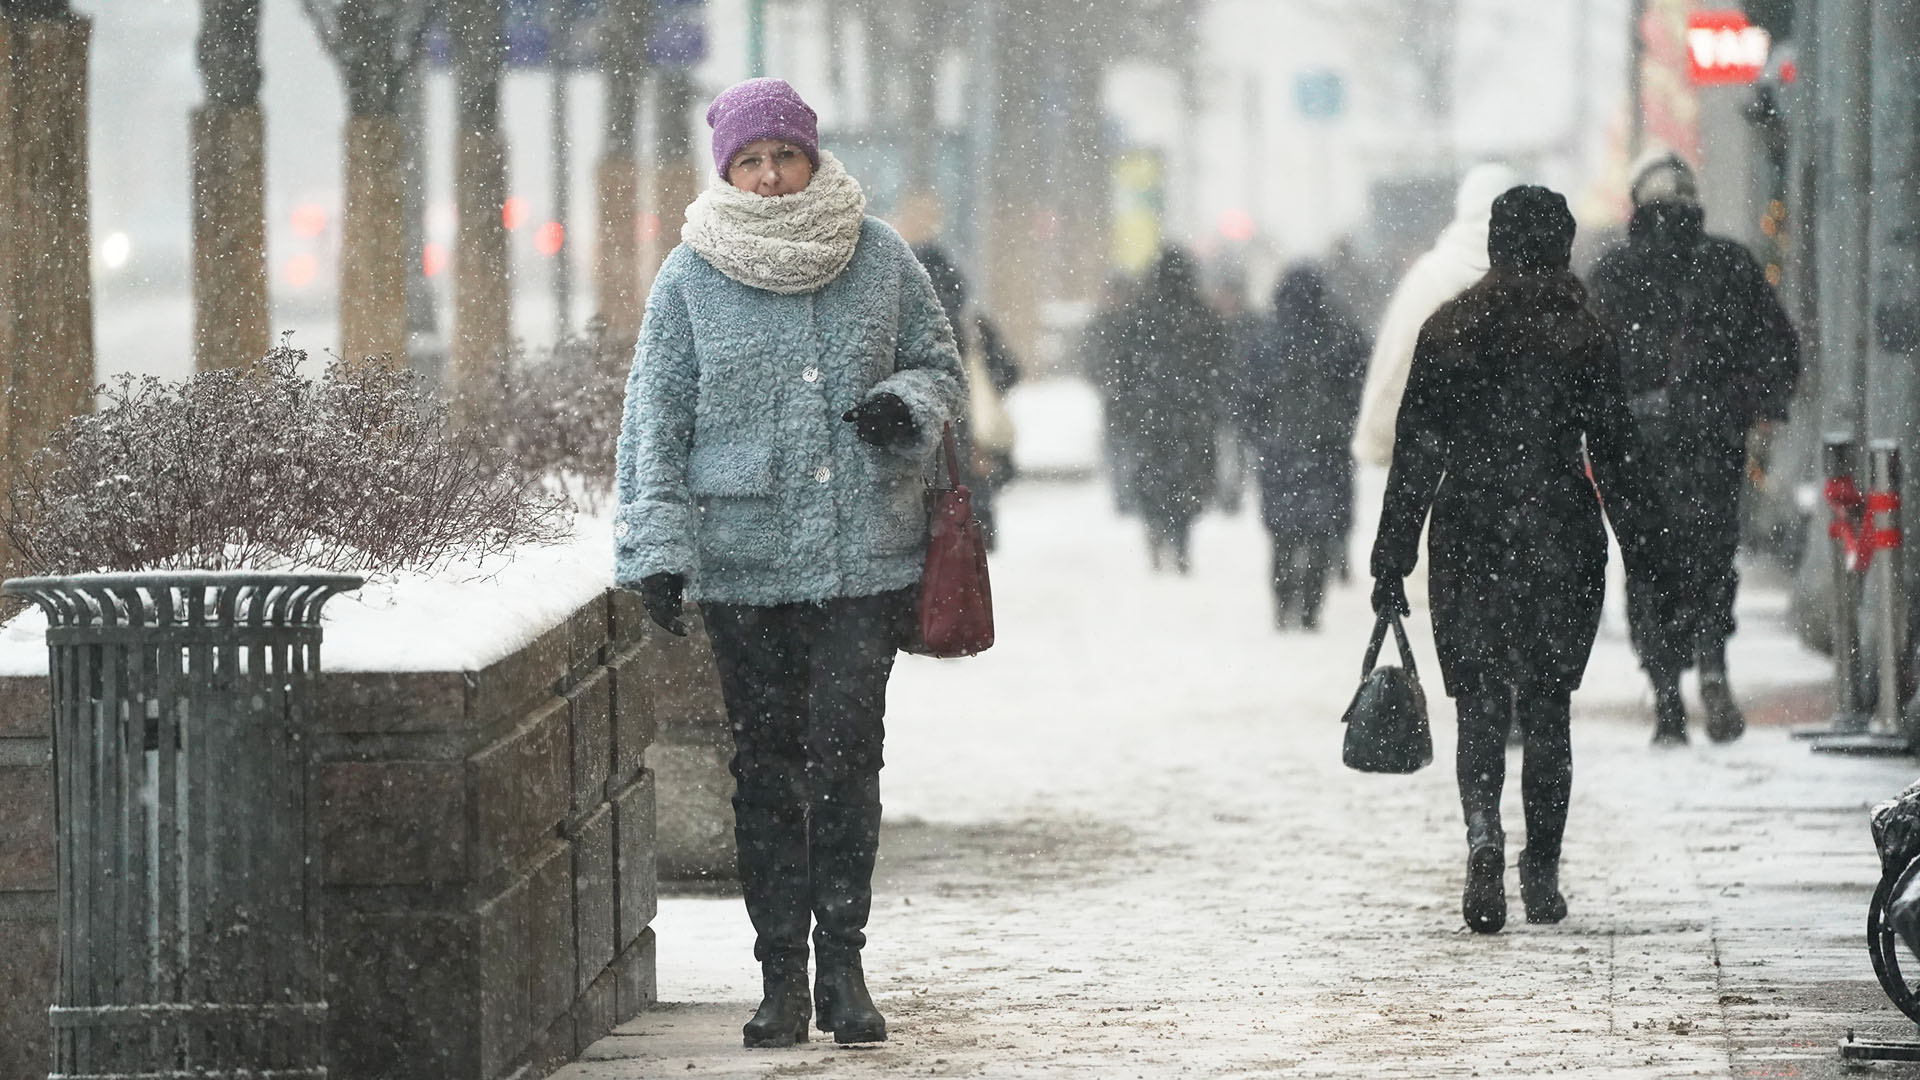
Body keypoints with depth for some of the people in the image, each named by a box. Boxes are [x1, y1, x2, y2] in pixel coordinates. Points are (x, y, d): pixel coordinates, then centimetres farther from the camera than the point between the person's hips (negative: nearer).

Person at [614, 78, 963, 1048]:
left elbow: (941, 367, 15)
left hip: (864, 556, 0)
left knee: (847, 754, -7)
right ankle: (782, 975, 8)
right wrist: (657, 549, -7)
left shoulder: (879, 258, 5)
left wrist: (906, 404, -9)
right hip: (742, 561, 0)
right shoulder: (691, 277, 1)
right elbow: (654, 420, 2)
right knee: (766, 766, 2)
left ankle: (842, 965, 1)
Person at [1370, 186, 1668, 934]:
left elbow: (1414, 456, 1)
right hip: (1561, 545, 0)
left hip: (1468, 539, 0)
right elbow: (1614, 452, -3)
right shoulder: (1581, 336, -3)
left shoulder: (1446, 333, 0)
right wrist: (1643, 550, 5)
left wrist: (1391, 562, 4)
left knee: (1480, 707, 2)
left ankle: (1483, 834, -24)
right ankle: (1542, 874, 13)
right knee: (1546, 709, 11)